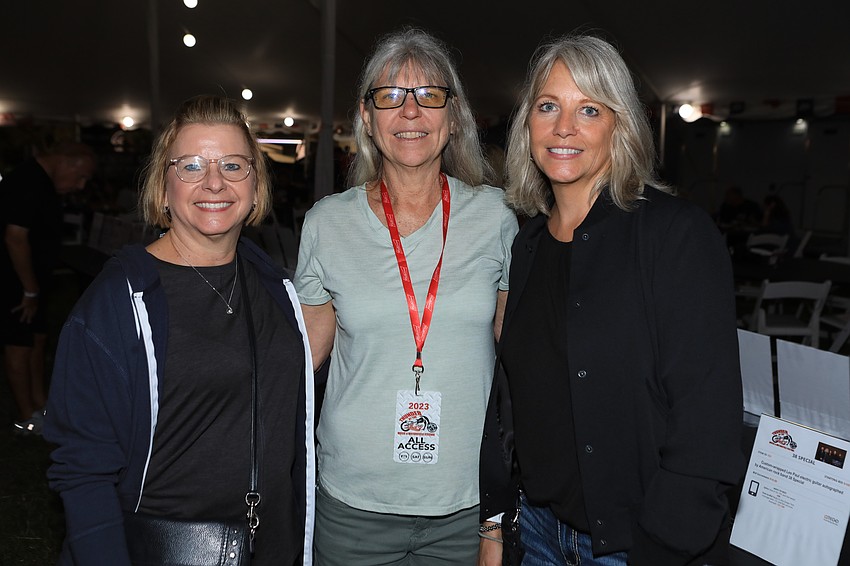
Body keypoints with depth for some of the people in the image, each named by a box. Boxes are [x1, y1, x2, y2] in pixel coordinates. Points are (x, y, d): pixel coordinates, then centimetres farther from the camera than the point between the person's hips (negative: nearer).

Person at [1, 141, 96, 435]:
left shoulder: (44, 183, 9)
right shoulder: (25, 183, -22)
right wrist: (30, 290, -21)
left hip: (34, 279, 10)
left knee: (37, 339, 16)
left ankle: (40, 402, 29)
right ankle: (26, 417, 10)